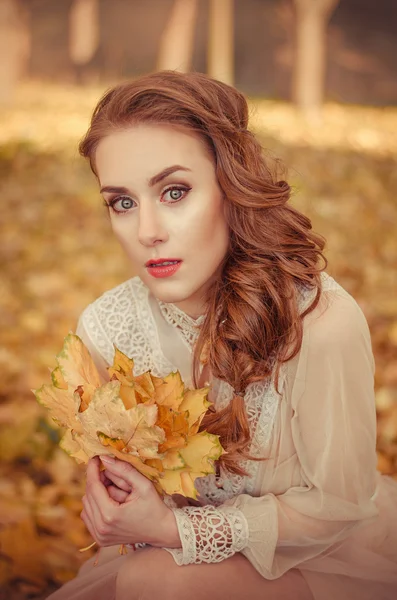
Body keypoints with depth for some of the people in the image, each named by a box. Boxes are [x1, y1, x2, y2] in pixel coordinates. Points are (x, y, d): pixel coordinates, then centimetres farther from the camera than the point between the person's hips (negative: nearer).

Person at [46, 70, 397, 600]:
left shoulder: (322, 322, -30)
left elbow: (337, 503, -18)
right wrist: (113, 502, -23)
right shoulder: (104, 329, -14)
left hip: (327, 558, -3)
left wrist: (175, 529, -26)